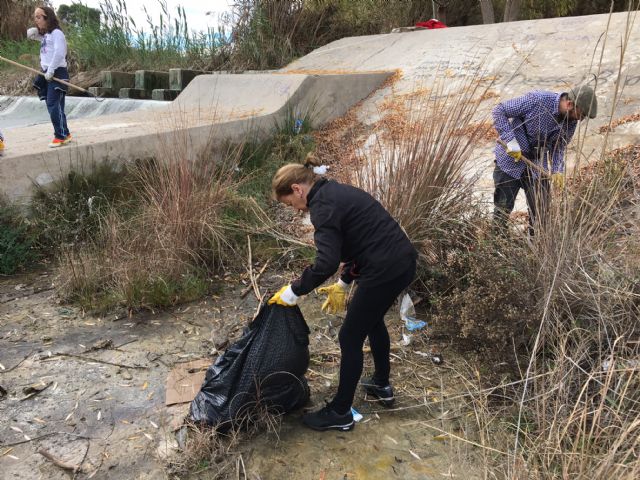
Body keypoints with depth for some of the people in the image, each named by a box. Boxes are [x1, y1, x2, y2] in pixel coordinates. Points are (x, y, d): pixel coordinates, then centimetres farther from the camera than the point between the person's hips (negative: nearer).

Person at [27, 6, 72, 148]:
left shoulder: (56, 33, -8)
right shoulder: (44, 35, 19)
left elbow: (59, 53, -19)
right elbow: (30, 34, 33)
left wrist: (50, 70, -20)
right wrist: (34, 31, 9)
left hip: (57, 73, -9)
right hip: (47, 73, 9)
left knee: (53, 105, -14)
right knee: (53, 106, 6)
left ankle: (61, 135, -11)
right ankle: (64, 134, 10)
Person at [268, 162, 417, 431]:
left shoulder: (323, 205, -14)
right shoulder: (337, 192, 17)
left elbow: (326, 263, -24)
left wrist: (293, 292, -10)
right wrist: (343, 283, 24)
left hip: (385, 270, -10)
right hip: (403, 260, 10)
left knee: (350, 338, 5)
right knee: (372, 321, 30)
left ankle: (340, 413, 20)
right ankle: (382, 385, 47)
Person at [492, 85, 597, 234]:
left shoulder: (571, 123, -6)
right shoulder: (537, 100, -25)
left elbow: (558, 148, 6)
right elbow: (499, 111, -20)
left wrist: (558, 171, -11)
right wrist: (511, 141, -27)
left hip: (537, 165, 5)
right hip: (510, 161, -5)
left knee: (541, 210, 7)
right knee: (503, 208, 1)